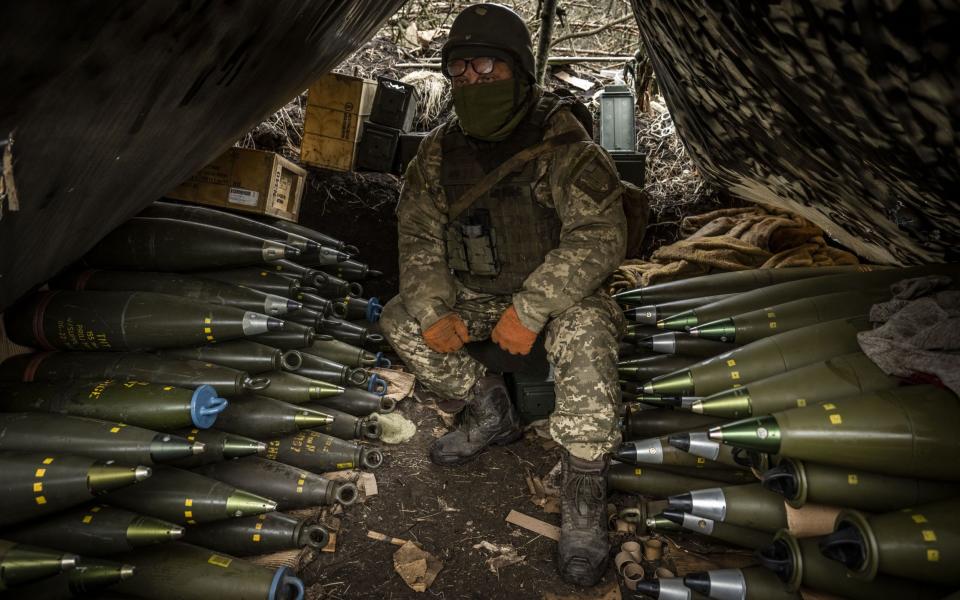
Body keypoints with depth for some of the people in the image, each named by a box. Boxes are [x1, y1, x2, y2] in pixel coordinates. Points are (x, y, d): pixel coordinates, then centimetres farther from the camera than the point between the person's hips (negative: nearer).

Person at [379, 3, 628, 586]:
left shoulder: (563, 146, -20)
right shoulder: (439, 152, -4)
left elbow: (599, 237, -28)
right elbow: (419, 237, -1)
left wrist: (530, 310, -35)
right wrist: (434, 311, -16)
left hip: (559, 295, -5)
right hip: (479, 298, 6)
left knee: (585, 331, -35)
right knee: (400, 319, -5)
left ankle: (585, 493, -21)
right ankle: (489, 410, 8)